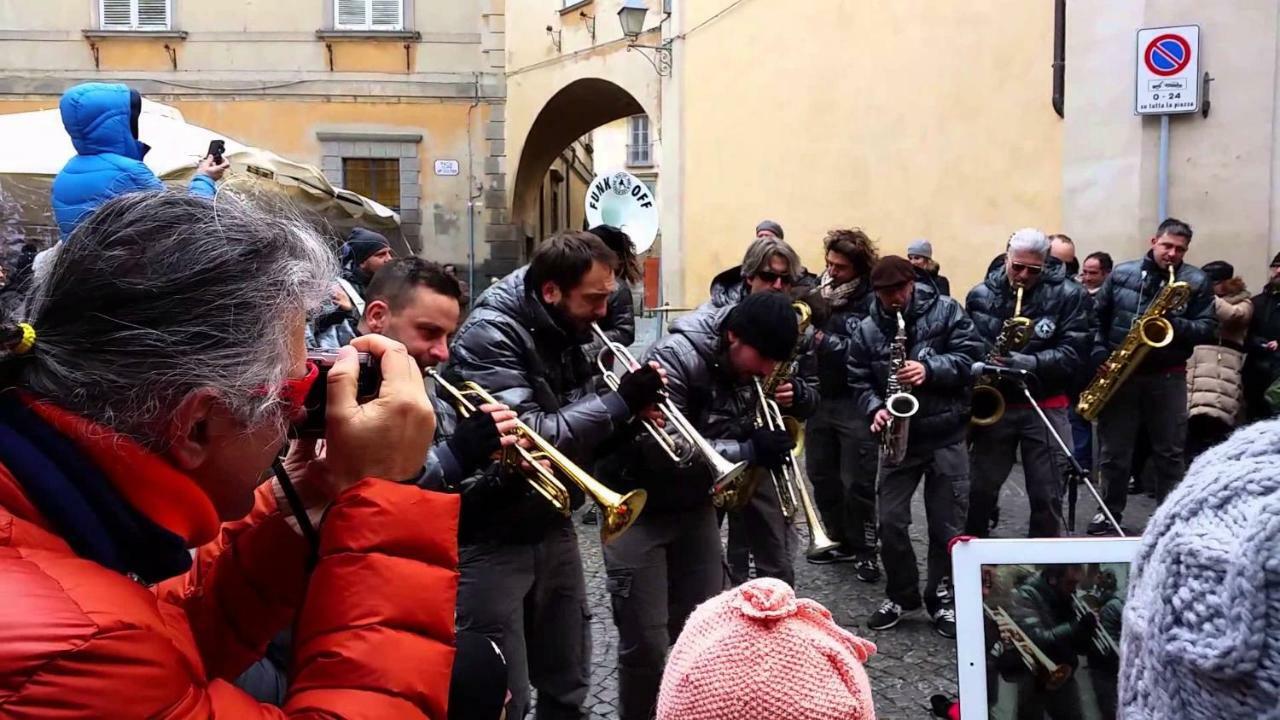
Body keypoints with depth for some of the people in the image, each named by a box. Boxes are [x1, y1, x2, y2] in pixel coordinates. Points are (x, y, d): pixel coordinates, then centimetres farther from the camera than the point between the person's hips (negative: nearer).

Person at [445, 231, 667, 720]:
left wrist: (630, 413, -9)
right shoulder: (490, 335, -19)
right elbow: (528, 437, -29)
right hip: (491, 539, -8)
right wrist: (620, 402, -24)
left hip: (552, 528, 8)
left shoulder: (567, 332, 6)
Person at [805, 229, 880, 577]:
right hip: (818, 400, 6)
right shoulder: (817, 290, 7)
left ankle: (865, 551, 15)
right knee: (821, 475, 14)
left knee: (857, 483, 0)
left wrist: (822, 339, -24)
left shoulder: (872, 301, -11)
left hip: (855, 404, -6)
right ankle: (840, 541, 30)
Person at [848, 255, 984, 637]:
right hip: (898, 436, 2)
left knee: (946, 525, 5)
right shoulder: (866, 330, 2)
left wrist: (930, 369, -24)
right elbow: (860, 381, 2)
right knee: (890, 522, 1)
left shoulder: (946, 310, -3)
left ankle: (942, 597, 23)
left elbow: (971, 356, -9)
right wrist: (875, 410, -17)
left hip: (946, 435, -2)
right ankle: (901, 594, 22)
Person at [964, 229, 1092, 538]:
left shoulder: (1069, 295, -6)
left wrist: (1031, 363, -24)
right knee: (980, 488, 8)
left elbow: (1075, 351, -11)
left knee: (1047, 495, 5)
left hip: (1046, 405, -1)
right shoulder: (981, 295, 1)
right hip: (994, 403, 2)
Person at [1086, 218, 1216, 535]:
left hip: (1168, 377, -1)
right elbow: (1097, 316, 6)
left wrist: (1175, 324, -21)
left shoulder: (1197, 282, 0)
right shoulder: (1121, 273, 3)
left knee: (1169, 452, 6)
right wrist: (1100, 356, -6)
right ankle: (1111, 511, 20)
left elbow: (1208, 328, -3)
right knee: (1114, 451, 7)